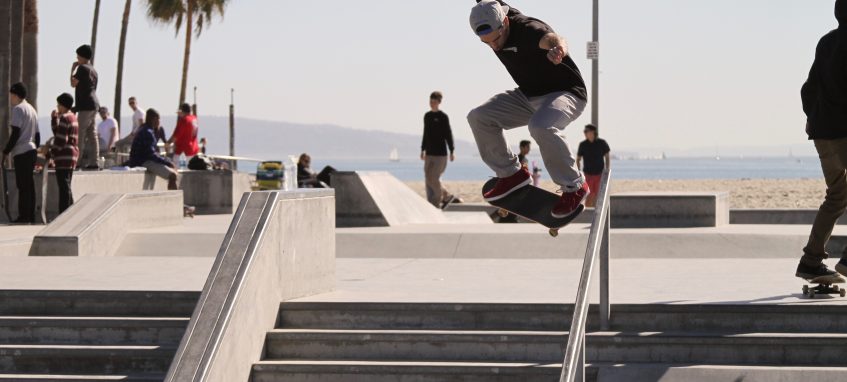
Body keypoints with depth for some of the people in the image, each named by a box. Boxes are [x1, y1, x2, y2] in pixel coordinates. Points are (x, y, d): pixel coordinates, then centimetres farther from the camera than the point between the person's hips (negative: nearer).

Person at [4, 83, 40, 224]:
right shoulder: (32, 109, 18)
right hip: (31, 151, 8)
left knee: (22, 185, -8)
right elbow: (37, 134, 19)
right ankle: (30, 216, 11)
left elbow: (16, 133, -16)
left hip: (21, 152, -8)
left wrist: (6, 151, -12)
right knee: (29, 183, 10)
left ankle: (24, 217, -9)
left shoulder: (18, 109, -9)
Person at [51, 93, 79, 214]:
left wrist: (51, 154, -11)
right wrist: (54, 118, 17)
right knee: (67, 187, 15)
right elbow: (57, 132, 24)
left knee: (64, 187, -9)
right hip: (73, 155, 10)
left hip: (64, 156, -10)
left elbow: (60, 140, -18)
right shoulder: (73, 117, 17)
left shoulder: (64, 118, -12)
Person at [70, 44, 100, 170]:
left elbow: (74, 83, -12)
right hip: (94, 104, 9)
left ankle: (78, 161, -14)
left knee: (80, 133, -10)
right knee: (92, 134, 6)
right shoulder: (93, 70, 20)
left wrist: (73, 69, 1)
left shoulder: (82, 68, -9)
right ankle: (93, 162, 4)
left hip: (86, 105, -9)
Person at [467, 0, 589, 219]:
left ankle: (574, 187, -22)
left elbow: (550, 38, -57)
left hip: (565, 94, -8)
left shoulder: (527, 29, -32)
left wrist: (557, 47, -78)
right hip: (528, 96, 8)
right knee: (479, 118, -3)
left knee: (540, 126, -38)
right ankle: (511, 174, 10)